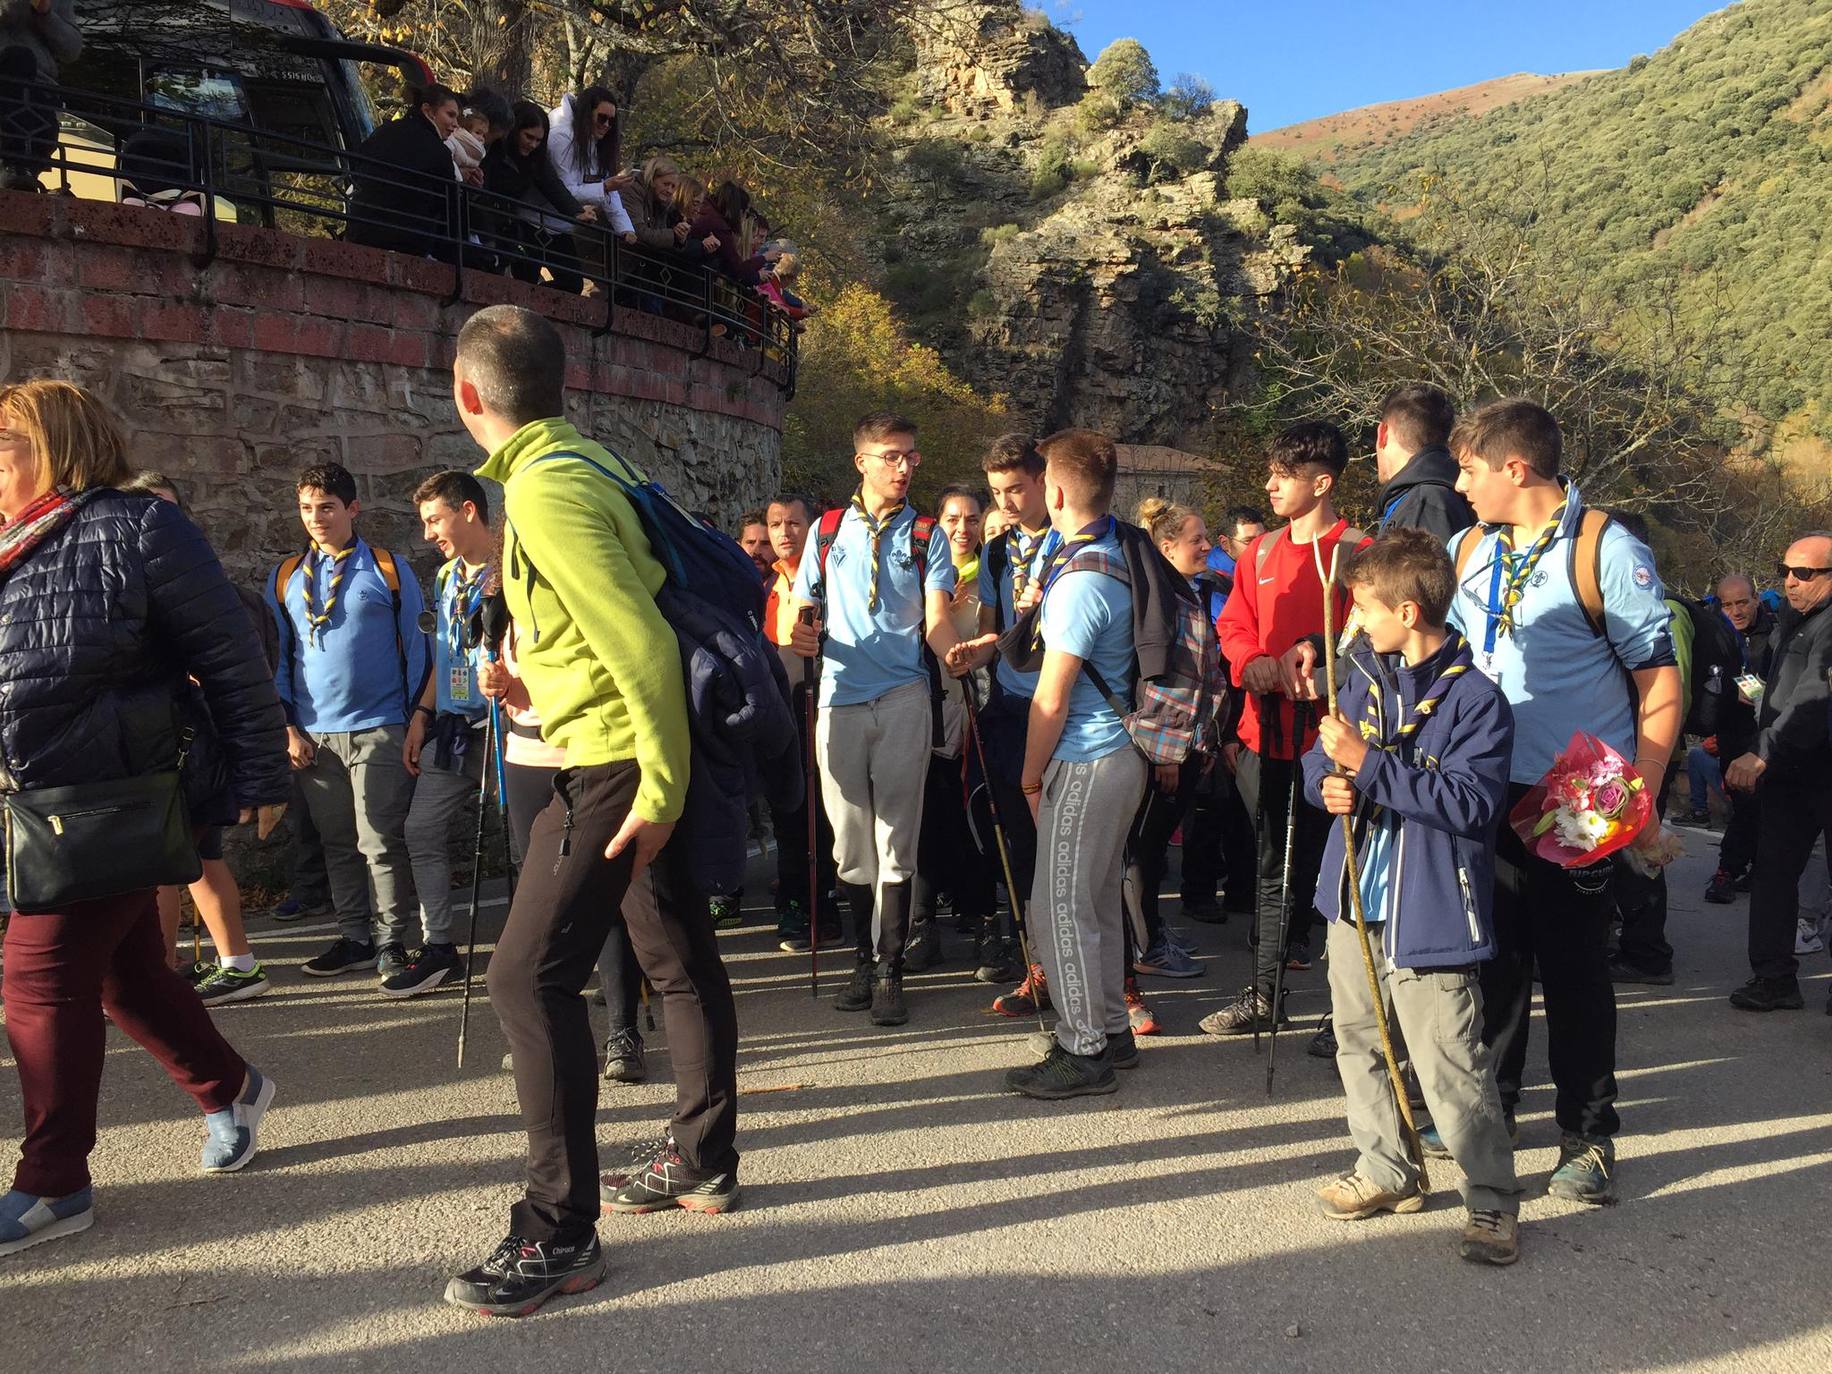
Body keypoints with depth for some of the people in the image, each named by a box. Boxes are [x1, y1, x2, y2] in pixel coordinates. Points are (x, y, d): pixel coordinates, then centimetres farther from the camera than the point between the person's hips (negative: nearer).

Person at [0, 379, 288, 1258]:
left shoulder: (134, 530, -12)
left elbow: (230, 660, -13)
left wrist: (259, 776, -14)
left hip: (116, 807, -8)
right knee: (121, 971, 16)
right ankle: (230, 1089, 36)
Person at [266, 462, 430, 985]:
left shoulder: (388, 569, 1)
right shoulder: (285, 577, 10)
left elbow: (415, 648, 2)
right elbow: (276, 657, 12)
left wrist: (416, 723, -1)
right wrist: (286, 725, 4)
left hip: (377, 730, -4)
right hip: (312, 735, 4)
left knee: (381, 843, -4)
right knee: (337, 844, 12)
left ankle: (392, 944, 6)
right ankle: (355, 939, 23)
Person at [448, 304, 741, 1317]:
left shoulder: (544, 489, -19)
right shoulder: (581, 459, 11)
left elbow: (642, 643, -25)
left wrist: (659, 787, -22)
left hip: (617, 760, -10)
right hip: (651, 751, 10)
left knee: (530, 977, -8)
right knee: (678, 960, 17)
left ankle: (558, 1232, 0)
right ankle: (702, 1161, 31)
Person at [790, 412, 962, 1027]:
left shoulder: (925, 535, 7)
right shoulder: (828, 530, 12)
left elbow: (936, 618, -6)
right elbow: (804, 613, 14)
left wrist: (956, 651, -28)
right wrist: (803, 637, -11)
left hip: (903, 698, -2)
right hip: (840, 697, 2)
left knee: (895, 836, -2)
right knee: (849, 836, 7)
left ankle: (890, 971, 4)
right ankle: (863, 959, 20)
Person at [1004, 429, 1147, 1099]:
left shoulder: (1080, 582, -20)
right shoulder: (1121, 558, 9)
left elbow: (1051, 700, -17)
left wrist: (1032, 774, -5)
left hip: (1085, 764, -10)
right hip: (1121, 750, 10)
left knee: (1061, 905, -2)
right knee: (1097, 900, 18)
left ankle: (1083, 1051, 7)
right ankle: (1111, 1029, 28)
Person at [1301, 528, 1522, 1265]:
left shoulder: (1474, 699, -15)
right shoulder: (1364, 675, 7)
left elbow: (1472, 803, -24)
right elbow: (1320, 759, 15)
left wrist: (1370, 764, -26)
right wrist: (1327, 782, -8)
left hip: (1428, 910, -7)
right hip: (1356, 898, 8)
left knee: (1450, 1066, -3)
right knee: (1358, 1041, 17)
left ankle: (1494, 1202, 15)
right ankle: (1386, 1170, 34)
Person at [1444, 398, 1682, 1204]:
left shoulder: (1608, 551, -10)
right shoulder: (1465, 550, 6)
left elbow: (1661, 689, -9)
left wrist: (1639, 805, -13)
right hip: (1483, 797, 5)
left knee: (1574, 970, 5)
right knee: (1493, 957, 15)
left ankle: (1588, 1135, 21)